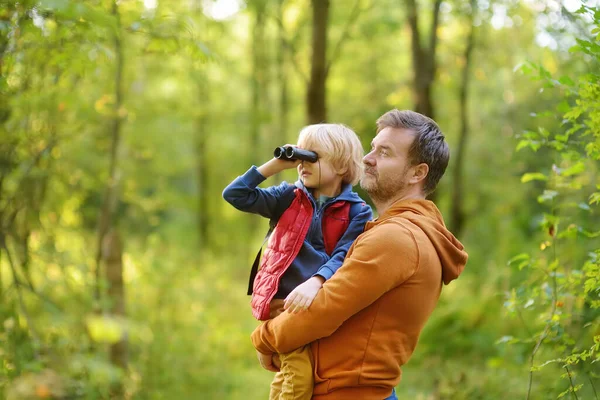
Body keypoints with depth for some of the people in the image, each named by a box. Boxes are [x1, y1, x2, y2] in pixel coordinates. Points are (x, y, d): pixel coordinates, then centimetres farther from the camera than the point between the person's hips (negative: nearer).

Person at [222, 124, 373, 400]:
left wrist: (315, 283, -28)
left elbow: (343, 257, -10)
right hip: (284, 302, -1)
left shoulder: (357, 212, 3)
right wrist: (275, 165, 0)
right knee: (299, 370, -23)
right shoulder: (289, 198, 10)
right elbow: (235, 195, 4)